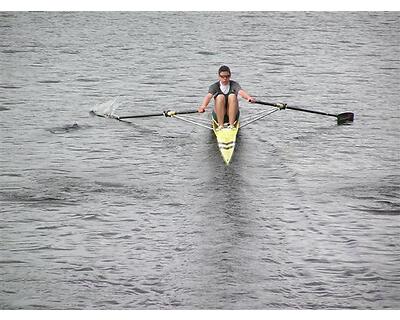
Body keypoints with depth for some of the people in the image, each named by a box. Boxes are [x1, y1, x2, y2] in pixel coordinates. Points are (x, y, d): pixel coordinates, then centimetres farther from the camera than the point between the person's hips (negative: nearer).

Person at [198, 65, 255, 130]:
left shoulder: (234, 85, -1)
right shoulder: (215, 86, -1)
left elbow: (241, 92, -23)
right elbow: (209, 96, -22)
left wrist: (249, 97, -46)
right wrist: (203, 106, -44)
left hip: (232, 114, 0)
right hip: (219, 115, 0)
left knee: (232, 96, -25)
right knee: (220, 97, -26)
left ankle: (231, 125, -28)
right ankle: (220, 125, -29)